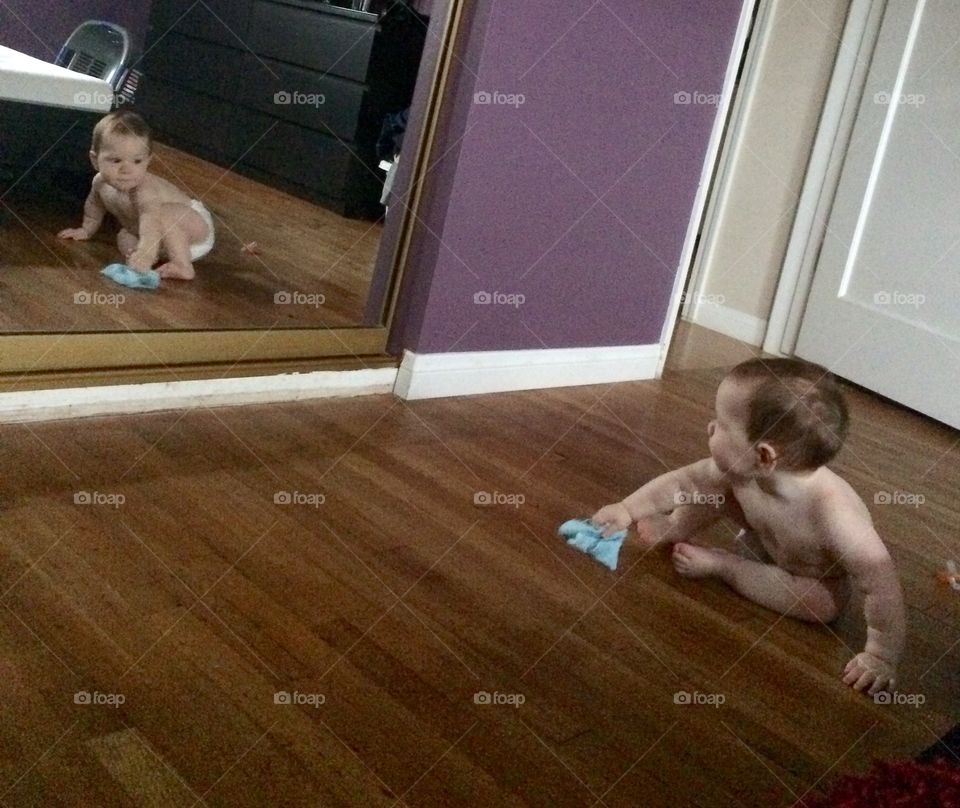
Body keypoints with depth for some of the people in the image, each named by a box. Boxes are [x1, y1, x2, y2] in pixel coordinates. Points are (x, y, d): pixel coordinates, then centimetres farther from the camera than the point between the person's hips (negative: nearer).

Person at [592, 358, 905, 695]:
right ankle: (675, 530, 15)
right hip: (768, 542, 3)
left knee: (823, 604, -30)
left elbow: (881, 584, -43)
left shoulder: (835, 515, -48)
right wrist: (627, 509, -14)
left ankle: (722, 564, -13)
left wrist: (882, 657, -37)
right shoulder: (740, 470, -32)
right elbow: (683, 481, -15)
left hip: (821, 580, -3)